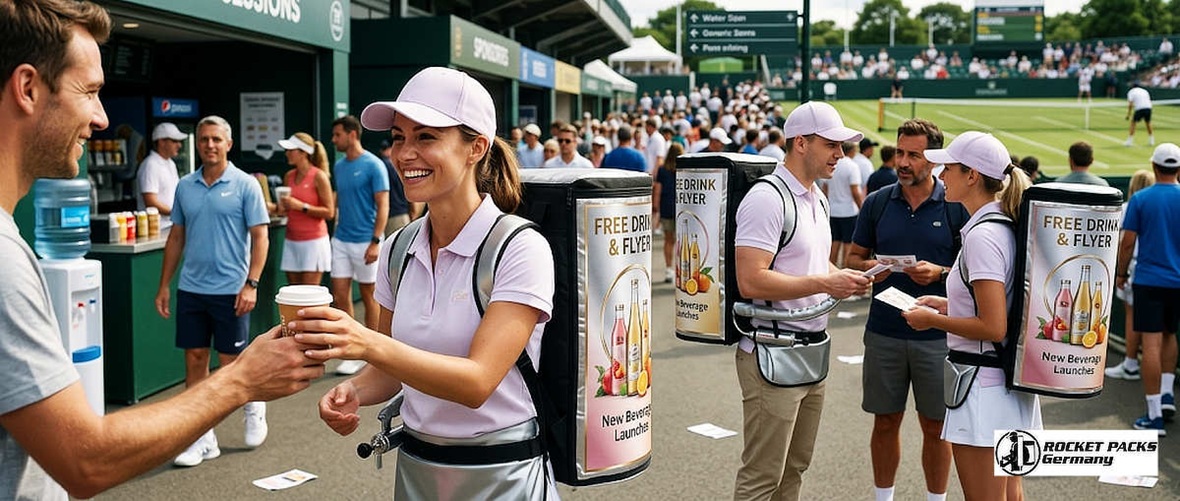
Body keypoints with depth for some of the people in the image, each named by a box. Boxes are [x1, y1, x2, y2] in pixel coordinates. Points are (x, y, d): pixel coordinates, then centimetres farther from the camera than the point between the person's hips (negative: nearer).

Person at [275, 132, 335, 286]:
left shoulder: (319, 176, -8)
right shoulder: (289, 176, 9)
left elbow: (329, 212, -12)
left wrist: (301, 206, -19)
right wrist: (281, 207, -3)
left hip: (314, 241, -6)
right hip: (292, 241, 6)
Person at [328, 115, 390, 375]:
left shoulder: (373, 165, -10)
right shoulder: (339, 166, 9)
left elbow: (383, 206, -12)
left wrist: (375, 242, -18)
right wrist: (336, 230, 10)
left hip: (365, 242, -6)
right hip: (341, 240, 6)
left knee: (369, 296, 6)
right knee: (340, 297, 3)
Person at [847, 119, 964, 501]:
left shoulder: (956, 207, -4)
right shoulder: (877, 202, 3)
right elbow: (853, 257, 10)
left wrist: (940, 273, -19)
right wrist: (869, 267, -12)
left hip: (937, 335, -2)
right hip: (883, 332, 2)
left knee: (935, 426, 8)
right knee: (885, 422, 11)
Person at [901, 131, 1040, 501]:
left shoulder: (982, 236, -20)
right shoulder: (1007, 228, 8)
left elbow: (993, 328, -24)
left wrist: (933, 320, -12)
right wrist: (949, 305, 13)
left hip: (983, 384, -10)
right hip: (1012, 383, 10)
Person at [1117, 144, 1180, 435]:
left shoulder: (1140, 199, -6)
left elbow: (1127, 241, -5)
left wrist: (1120, 273, 8)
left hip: (1149, 280, -3)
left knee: (1151, 345, -3)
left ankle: (1155, 416, -1)